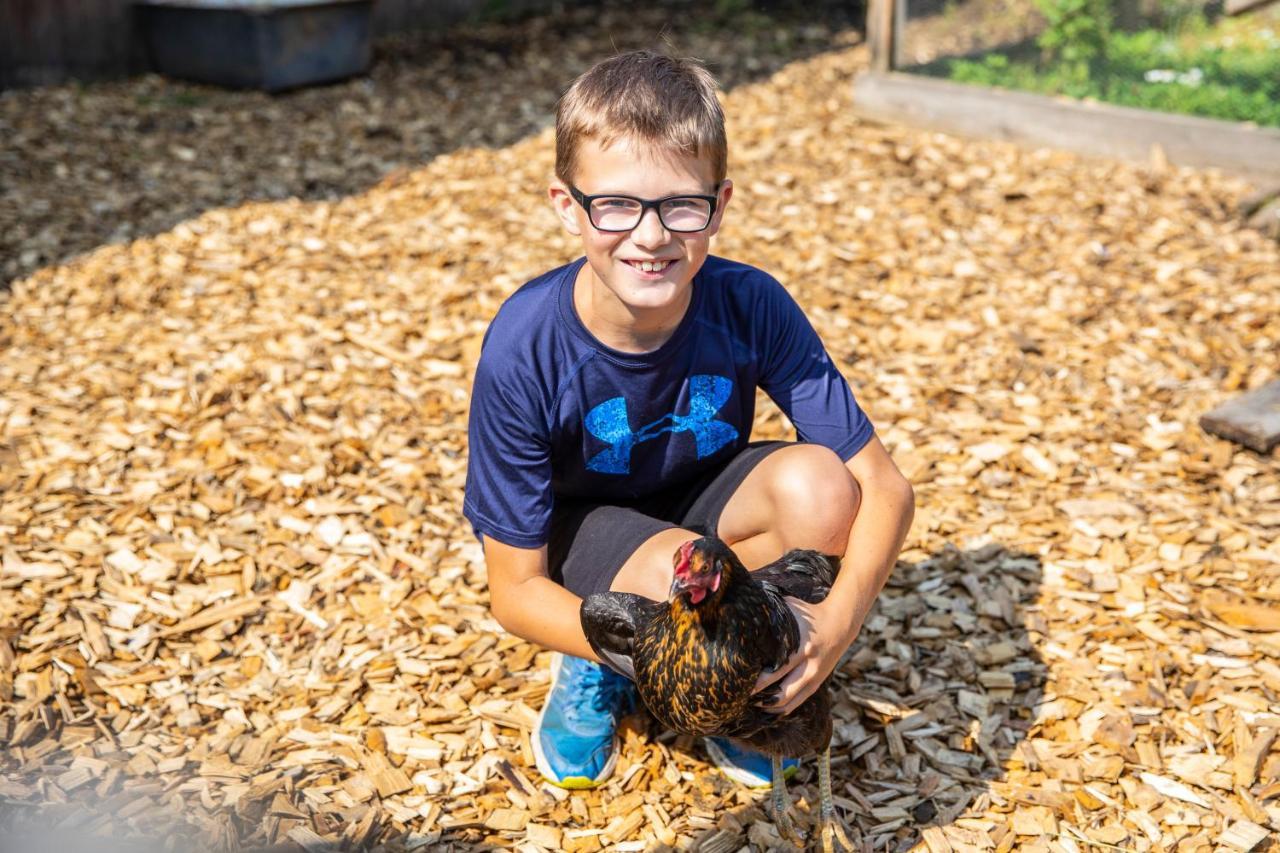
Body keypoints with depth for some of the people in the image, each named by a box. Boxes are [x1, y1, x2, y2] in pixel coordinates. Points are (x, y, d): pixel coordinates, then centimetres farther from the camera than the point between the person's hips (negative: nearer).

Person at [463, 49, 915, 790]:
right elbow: (516, 591, -22)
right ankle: (596, 673, 2)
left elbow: (885, 487, -20)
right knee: (683, 574, -35)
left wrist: (839, 621, -39)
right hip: (579, 529, -3)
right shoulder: (525, 350, -30)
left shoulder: (750, 306, -25)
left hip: (704, 498, 3)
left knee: (818, 484, -28)